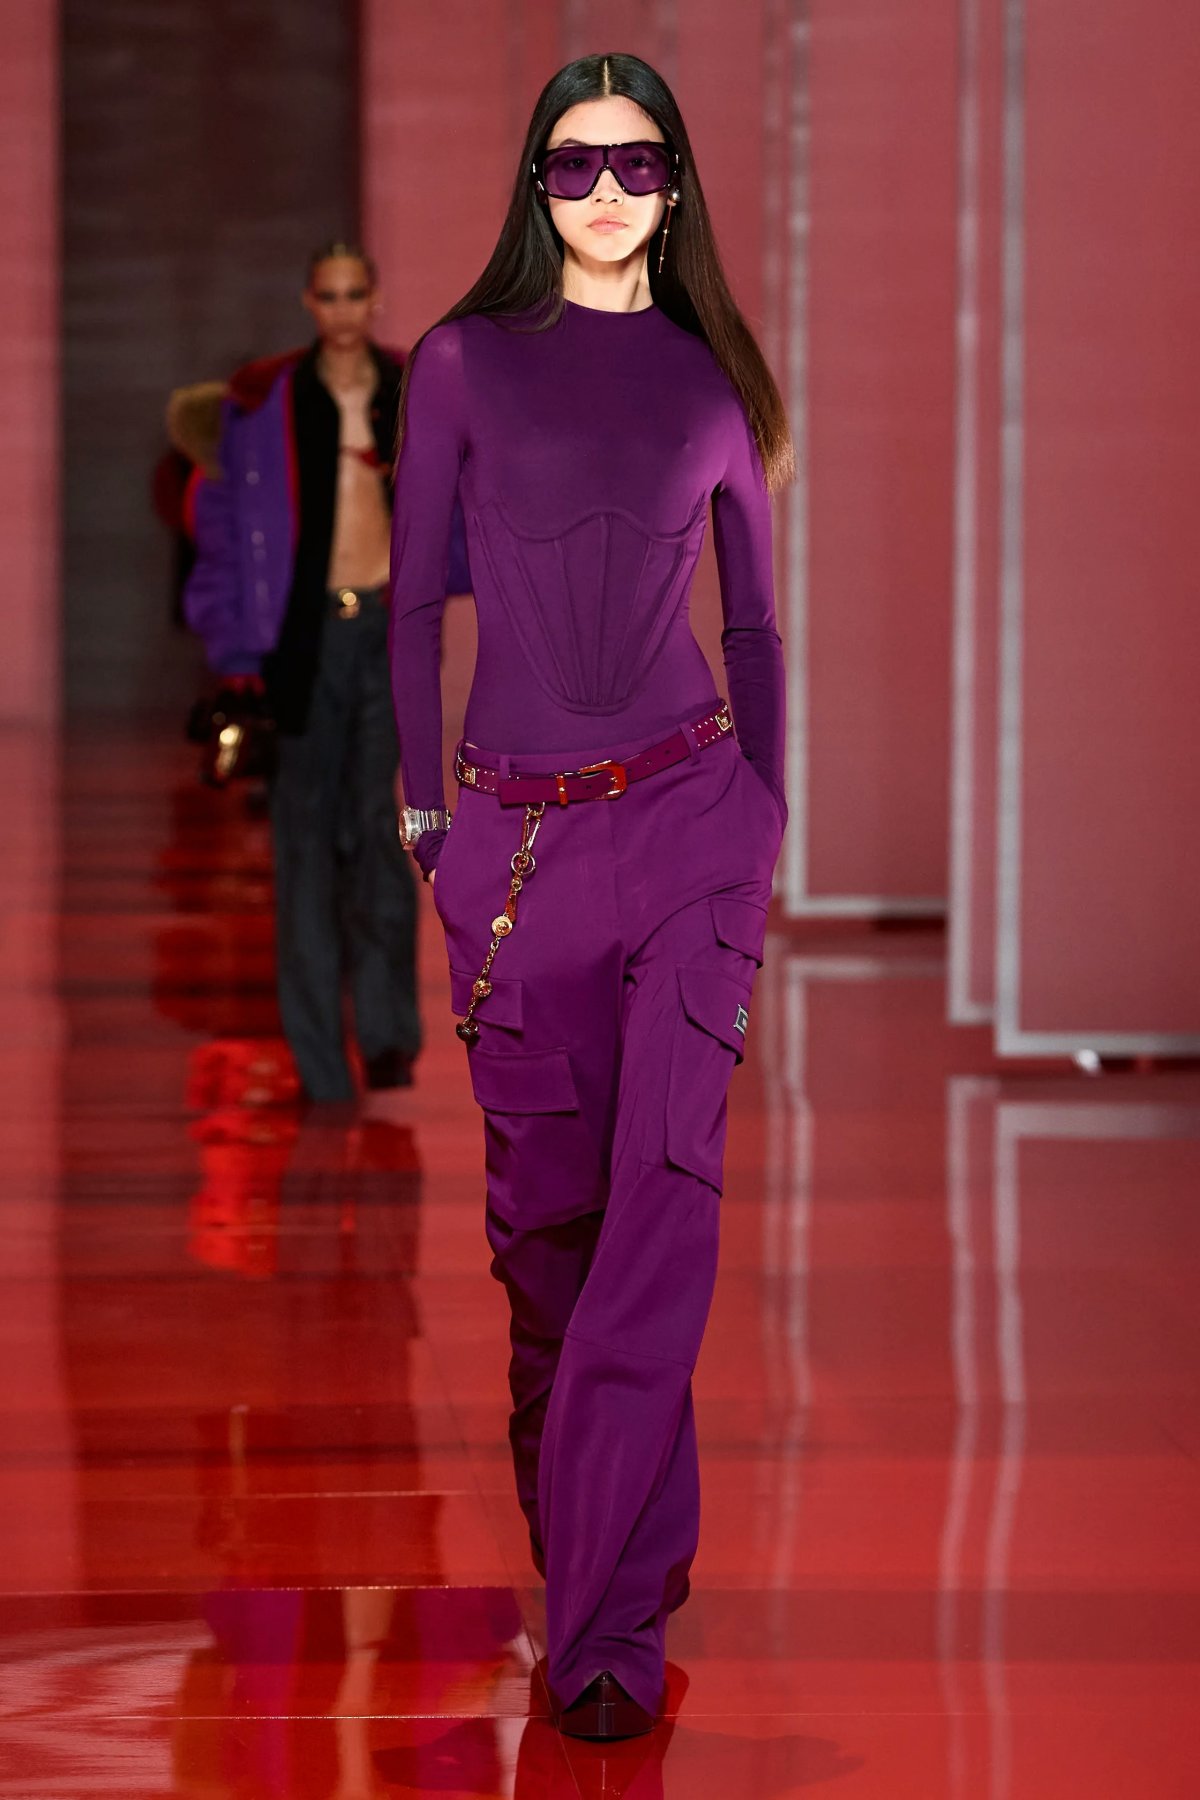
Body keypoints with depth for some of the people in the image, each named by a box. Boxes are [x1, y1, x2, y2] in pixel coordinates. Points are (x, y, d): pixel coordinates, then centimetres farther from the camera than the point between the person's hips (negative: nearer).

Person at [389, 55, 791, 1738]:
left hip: (690, 812, 0)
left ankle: (609, 1613, -8)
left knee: (664, 1194, -9)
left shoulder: (712, 380, 9)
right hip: (517, 829, 0)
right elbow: (415, 601, 9)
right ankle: (581, 1519, 31)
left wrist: (768, 826, 12)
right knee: (546, 1200, 8)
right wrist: (424, 804, 6)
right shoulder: (463, 362, 5)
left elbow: (754, 621, 15)